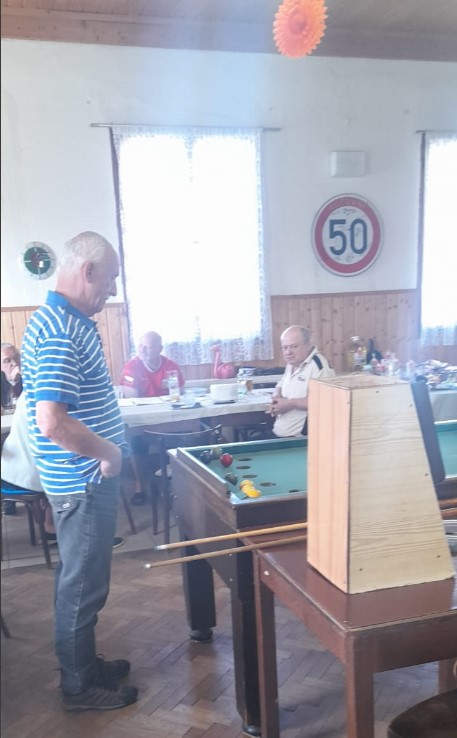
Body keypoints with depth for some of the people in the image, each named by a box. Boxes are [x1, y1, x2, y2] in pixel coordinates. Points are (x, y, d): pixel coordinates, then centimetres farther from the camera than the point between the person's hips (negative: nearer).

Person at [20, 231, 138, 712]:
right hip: (83, 481, -10)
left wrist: (108, 447, 13)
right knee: (83, 585, 6)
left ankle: (84, 664, 38)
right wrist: (108, 452, -18)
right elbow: (52, 424, -31)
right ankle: (79, 687, 23)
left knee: (80, 578, 21)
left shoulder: (65, 321, 9)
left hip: (84, 478, 10)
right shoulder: (59, 332, -24)